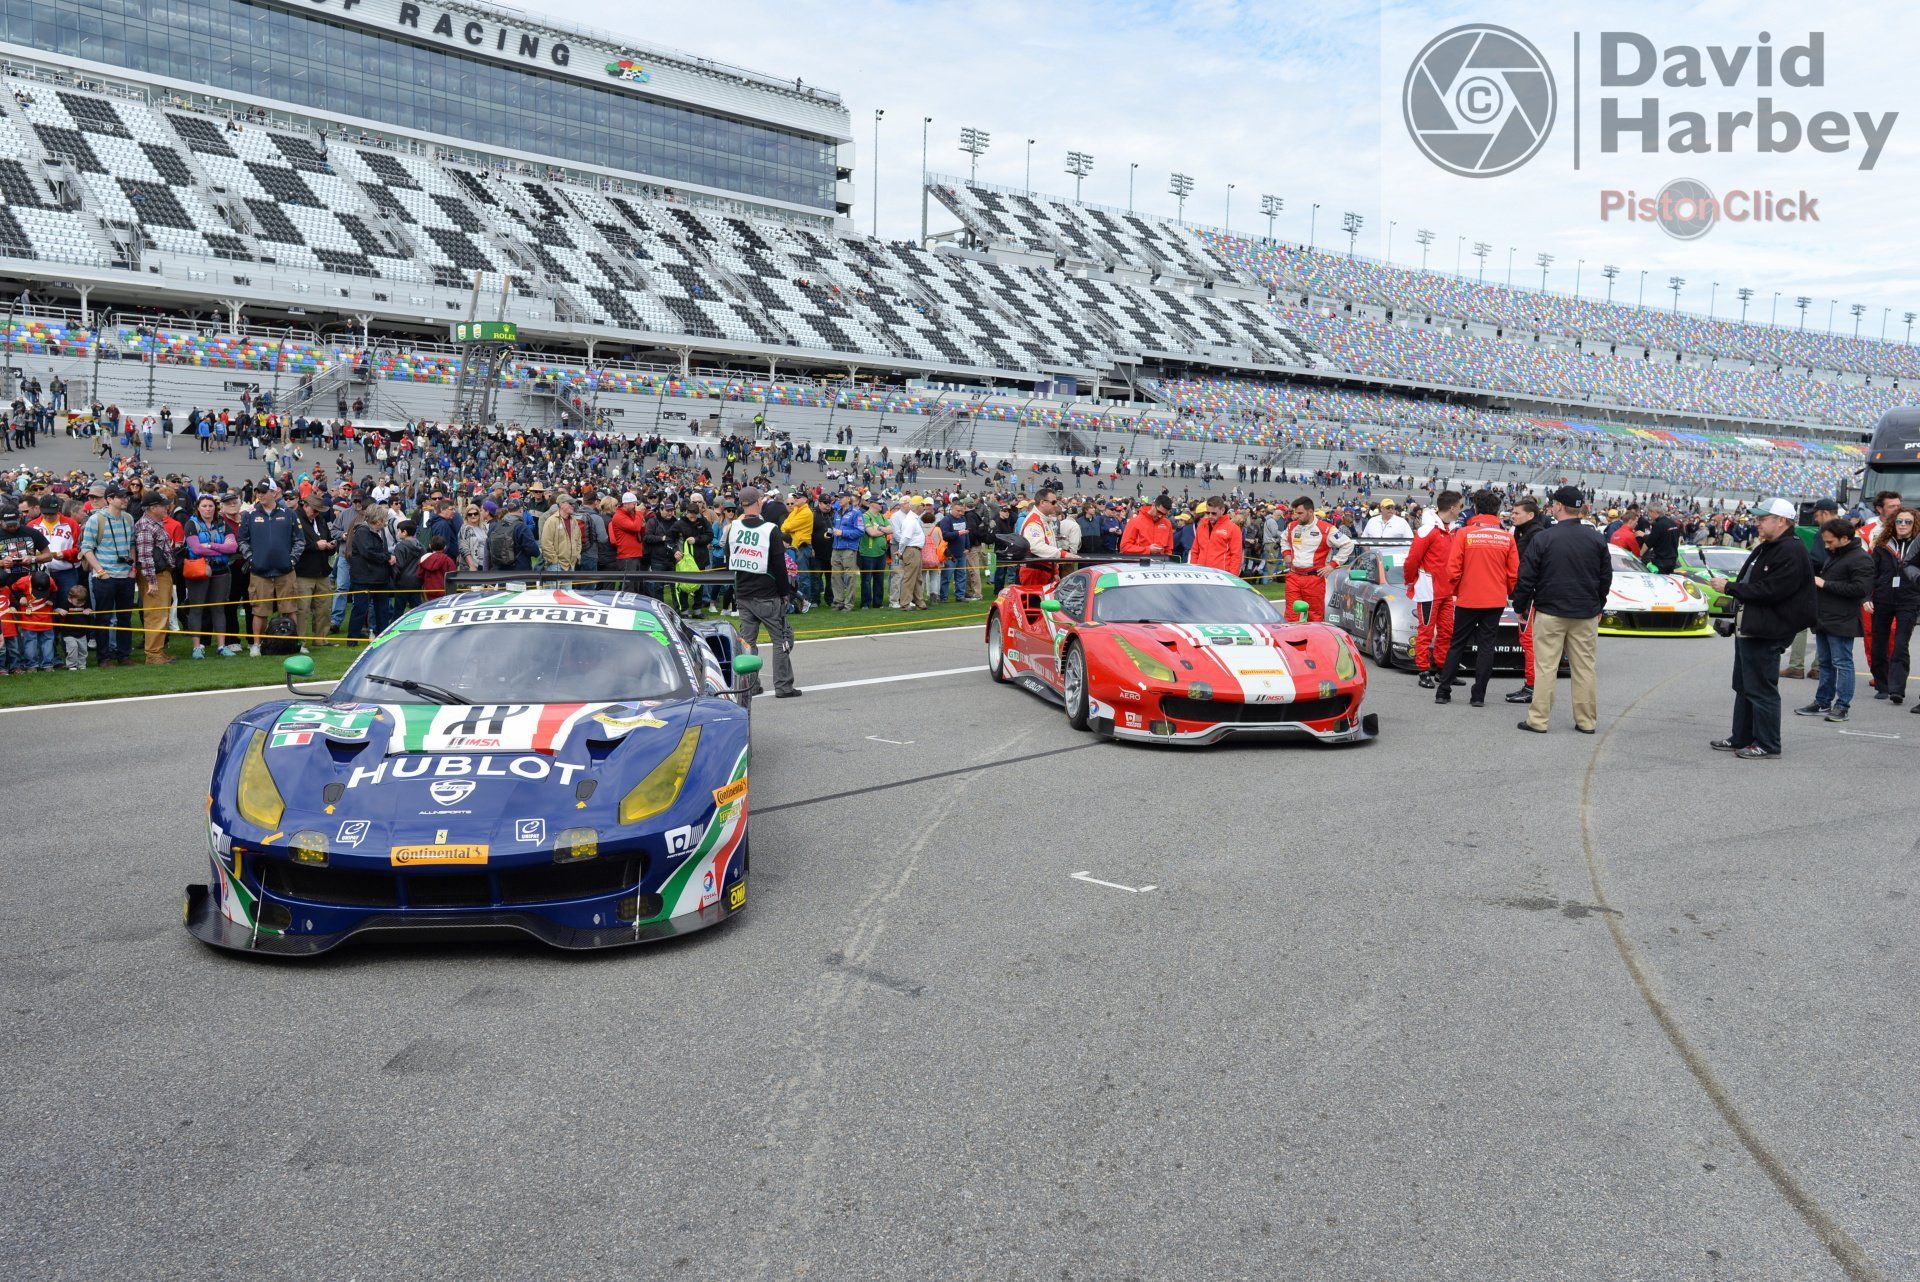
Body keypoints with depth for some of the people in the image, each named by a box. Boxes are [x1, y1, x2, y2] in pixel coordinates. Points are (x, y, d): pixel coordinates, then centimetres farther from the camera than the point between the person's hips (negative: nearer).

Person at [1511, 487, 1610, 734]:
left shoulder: (1542, 538, -10)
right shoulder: (1597, 539, 2)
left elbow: (1526, 577, -7)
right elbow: (1606, 577, 11)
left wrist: (1520, 607, 5)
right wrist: (1598, 606, 23)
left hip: (1550, 613, -3)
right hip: (1586, 615, 3)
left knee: (1546, 666, 0)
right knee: (1585, 667, 8)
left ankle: (1539, 720, 1)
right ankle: (1586, 721, 13)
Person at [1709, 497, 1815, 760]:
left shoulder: (1791, 553, -16)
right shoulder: (1766, 549, 17)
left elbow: (1768, 591, -23)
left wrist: (1729, 588, -16)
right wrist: (1730, 587, 7)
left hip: (1765, 634, -11)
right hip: (1748, 629, 11)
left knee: (1761, 689, -5)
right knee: (1744, 687, 16)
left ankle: (1767, 745, 3)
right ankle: (1741, 738, 25)